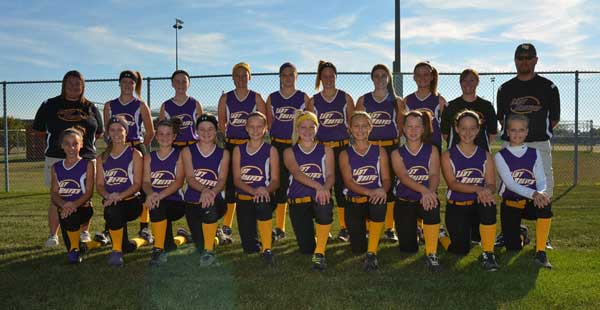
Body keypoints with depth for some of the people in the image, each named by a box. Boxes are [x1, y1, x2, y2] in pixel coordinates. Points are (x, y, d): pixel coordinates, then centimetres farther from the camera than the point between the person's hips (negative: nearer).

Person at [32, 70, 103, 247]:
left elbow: (99, 133, 18)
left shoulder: (90, 107, 13)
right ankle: (53, 235, 8)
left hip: (86, 158, 1)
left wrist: (82, 141, 8)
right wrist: (57, 140, 7)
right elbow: (39, 131, 13)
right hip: (57, 158, -1)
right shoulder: (50, 105, 8)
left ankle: (84, 233, 17)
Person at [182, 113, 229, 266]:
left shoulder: (223, 153, 4)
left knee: (209, 208, -39)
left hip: (215, 201, -1)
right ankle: (204, 249, 35)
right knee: (200, 246, -7)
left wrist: (211, 193, -29)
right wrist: (204, 190, -30)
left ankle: (209, 251, -15)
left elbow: (222, 180, -6)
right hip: (193, 202, 1)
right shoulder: (188, 151, 4)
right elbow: (190, 178, -9)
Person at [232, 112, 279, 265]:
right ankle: (257, 242, 32)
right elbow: (236, 179, -2)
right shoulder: (238, 150, 5)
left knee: (262, 204, -40)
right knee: (249, 248, -7)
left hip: (264, 197, -1)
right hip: (244, 198, 2)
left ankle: (267, 249, -23)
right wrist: (253, 191, -21)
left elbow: (275, 180, -4)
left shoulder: (271, 150, 0)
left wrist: (265, 190, -27)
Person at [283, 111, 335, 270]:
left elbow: (331, 175, -4)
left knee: (325, 208, -39)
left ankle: (319, 253, -20)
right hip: (298, 200, 0)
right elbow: (296, 173, -13)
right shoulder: (290, 152, 6)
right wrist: (318, 186, -31)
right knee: (306, 248, -6)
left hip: (320, 197, 0)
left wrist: (325, 188, -28)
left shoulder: (326, 150, 9)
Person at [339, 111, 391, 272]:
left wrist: (382, 190, -24)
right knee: (357, 249, -8)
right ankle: (361, 229, 32)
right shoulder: (345, 154, 2)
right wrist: (370, 192, -26)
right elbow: (348, 182, -10)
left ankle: (371, 254, -20)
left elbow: (386, 179, 0)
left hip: (375, 199, 0)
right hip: (354, 202, 0)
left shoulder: (379, 152, 5)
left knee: (380, 203, -38)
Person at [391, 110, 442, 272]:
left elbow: (434, 174, -12)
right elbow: (403, 177, -18)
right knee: (408, 248, -4)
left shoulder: (432, 150, 2)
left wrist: (430, 192, -35)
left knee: (432, 207, -38)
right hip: (404, 202, 0)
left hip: (426, 198, 0)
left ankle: (431, 255, -22)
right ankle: (411, 231, 34)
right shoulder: (397, 153, 0)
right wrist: (423, 190, -36)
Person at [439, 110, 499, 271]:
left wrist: (486, 190, -27)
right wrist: (477, 188, -31)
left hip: (478, 203, 2)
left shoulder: (485, 156, 5)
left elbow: (492, 185, -2)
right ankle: (442, 236, 27)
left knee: (489, 206, -34)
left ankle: (488, 253, -18)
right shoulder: (448, 155, -2)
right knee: (461, 250, -10)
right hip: (456, 206, -2)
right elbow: (452, 184, -15)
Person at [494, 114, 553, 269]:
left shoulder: (534, 153, 4)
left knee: (545, 204, -35)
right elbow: (510, 183, -17)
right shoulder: (500, 156, -5)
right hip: (510, 205, -1)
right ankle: (521, 234, 33)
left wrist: (541, 193, -29)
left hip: (530, 203, 1)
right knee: (513, 247, -6)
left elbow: (541, 180, -5)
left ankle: (540, 252, -23)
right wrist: (533, 194, -32)